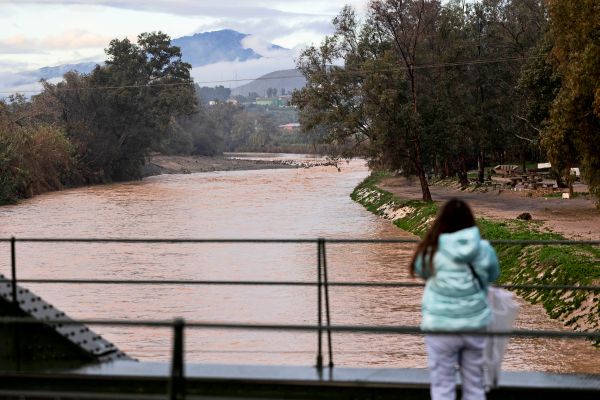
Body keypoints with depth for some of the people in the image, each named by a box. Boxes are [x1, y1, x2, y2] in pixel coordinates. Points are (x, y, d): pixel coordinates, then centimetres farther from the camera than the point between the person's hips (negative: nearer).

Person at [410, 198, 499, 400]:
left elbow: (420, 270, 9)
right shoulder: (484, 249, -8)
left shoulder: (432, 251, -12)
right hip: (475, 324, 2)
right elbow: (493, 275, 11)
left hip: (441, 327, -2)